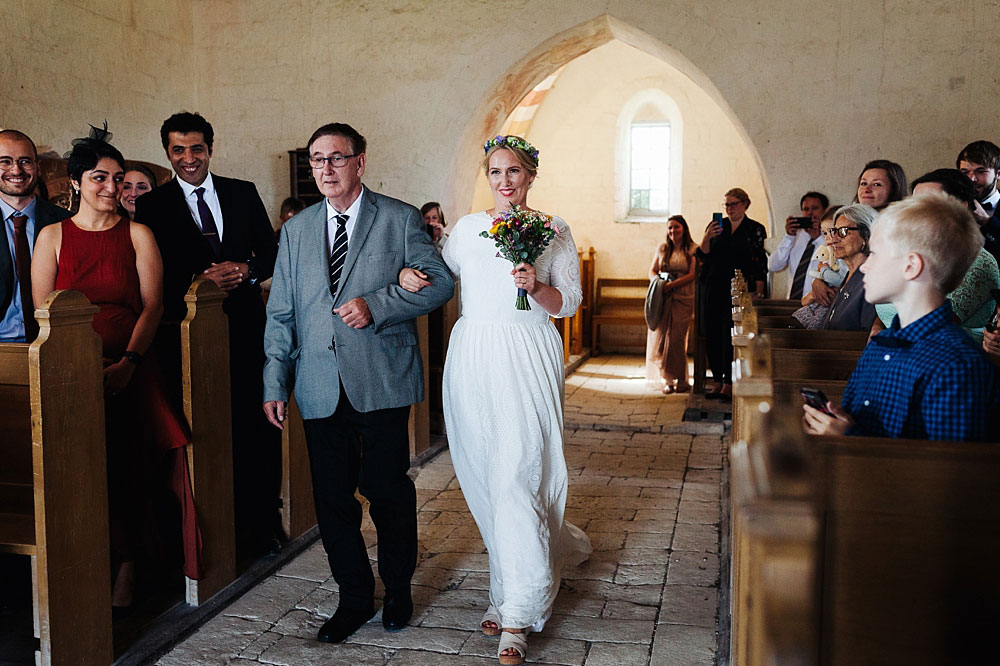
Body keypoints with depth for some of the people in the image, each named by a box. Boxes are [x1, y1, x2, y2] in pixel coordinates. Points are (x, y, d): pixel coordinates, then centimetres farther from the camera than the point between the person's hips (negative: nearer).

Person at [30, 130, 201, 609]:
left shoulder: (137, 235, 12)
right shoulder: (53, 236, 13)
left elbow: (153, 305, 4)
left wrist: (128, 362, -11)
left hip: (129, 366, 0)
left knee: (124, 453, -18)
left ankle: (124, 567, -5)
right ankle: (125, 560, -4)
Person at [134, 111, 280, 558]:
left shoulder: (243, 193, 12)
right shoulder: (152, 206, 6)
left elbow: (271, 252, 11)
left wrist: (246, 271, -8)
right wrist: (199, 281, -15)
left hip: (245, 325, 2)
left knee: (258, 428, 4)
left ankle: (262, 524, 18)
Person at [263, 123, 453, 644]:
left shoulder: (400, 219, 2)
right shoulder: (296, 230, 13)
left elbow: (440, 282, -3)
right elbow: (281, 312, 12)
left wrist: (376, 304, -16)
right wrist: (276, 384, 6)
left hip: (381, 382, -3)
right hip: (320, 388, 4)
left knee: (387, 489, 4)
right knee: (332, 497, 7)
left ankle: (398, 588, 27)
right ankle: (354, 598, 24)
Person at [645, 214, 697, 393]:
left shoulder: (693, 249, 3)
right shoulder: (662, 248, 14)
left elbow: (692, 275, -6)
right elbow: (652, 271, 12)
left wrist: (672, 285, -16)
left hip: (683, 298, -3)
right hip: (662, 298, 3)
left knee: (676, 337, -7)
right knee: (659, 336, -3)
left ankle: (679, 380, 4)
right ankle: (666, 379, 5)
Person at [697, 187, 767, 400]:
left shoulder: (756, 229, 4)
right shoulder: (716, 225, 13)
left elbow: (760, 263, 1)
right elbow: (702, 255, 7)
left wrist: (758, 292, -6)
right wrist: (707, 237, -11)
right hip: (712, 287, 4)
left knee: (731, 335, -8)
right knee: (712, 334, 2)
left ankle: (728, 384, -4)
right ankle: (717, 381, 10)